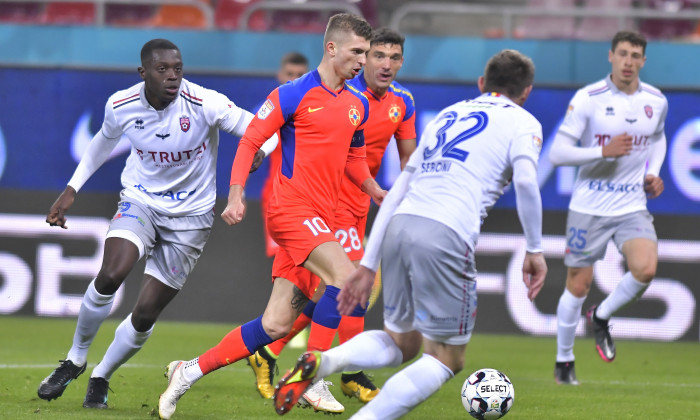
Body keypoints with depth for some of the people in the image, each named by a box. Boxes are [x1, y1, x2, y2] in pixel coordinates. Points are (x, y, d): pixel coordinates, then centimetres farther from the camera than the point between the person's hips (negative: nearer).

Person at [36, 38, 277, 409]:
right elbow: (104, 142, 13)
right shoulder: (120, 106, -10)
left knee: (144, 315, -3)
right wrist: (72, 189, 14)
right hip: (139, 201, 1)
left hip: (190, 215, -1)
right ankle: (75, 359, -2)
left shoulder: (205, 104, -21)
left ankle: (100, 378, 23)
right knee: (111, 274, -26)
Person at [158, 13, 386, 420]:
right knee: (348, 279, -26)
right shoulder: (294, 95, -6)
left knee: (277, 324, 2)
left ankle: (191, 371, 12)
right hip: (292, 208, -7)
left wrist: (375, 190, 13)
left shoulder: (358, 104, 14)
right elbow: (250, 142, -5)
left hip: (319, 219, 7)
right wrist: (236, 197, -14)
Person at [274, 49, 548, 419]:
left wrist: (368, 264, 24)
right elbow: (525, 181, -9)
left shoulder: (447, 116, 29)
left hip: (399, 225, 6)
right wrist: (534, 249, -1)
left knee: (400, 343, 23)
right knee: (446, 358, 6)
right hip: (446, 235, -6)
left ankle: (320, 362, -5)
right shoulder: (523, 122, 12)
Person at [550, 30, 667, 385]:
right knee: (578, 285, 3)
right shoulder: (588, 99, -12)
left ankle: (601, 317, 10)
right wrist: (604, 151, -25)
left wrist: (653, 173, 7)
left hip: (633, 206, 3)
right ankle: (564, 360, 23)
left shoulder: (656, 102, 1)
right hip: (589, 207, -3)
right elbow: (557, 153, -14)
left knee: (645, 269, -20)